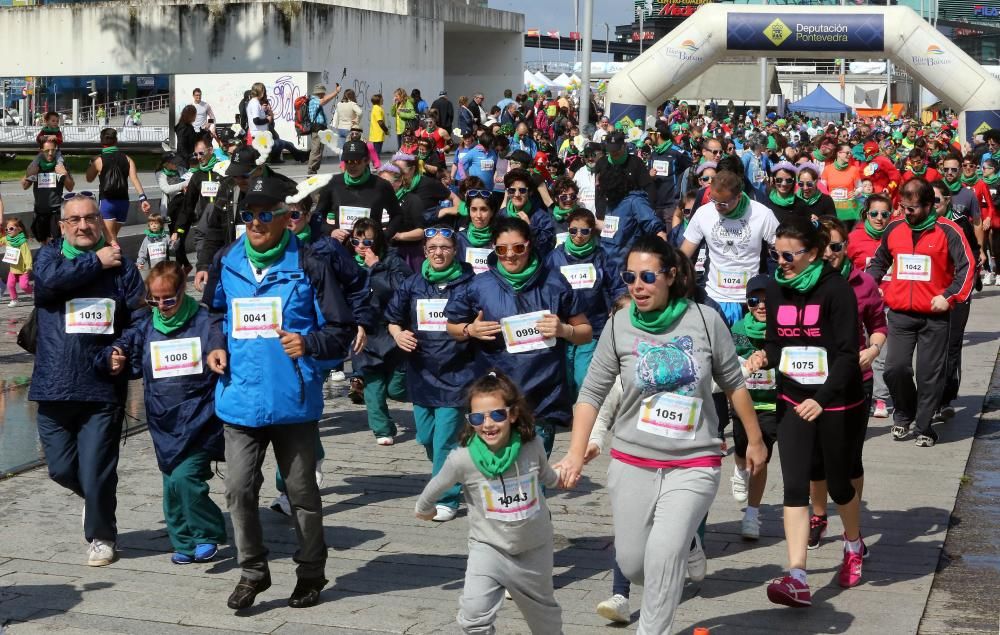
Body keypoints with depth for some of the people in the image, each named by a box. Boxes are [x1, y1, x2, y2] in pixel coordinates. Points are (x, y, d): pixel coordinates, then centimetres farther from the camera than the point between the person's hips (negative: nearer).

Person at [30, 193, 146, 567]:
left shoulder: (120, 265, 3)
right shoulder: (48, 256, 6)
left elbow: (140, 319, 1)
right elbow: (50, 279, -16)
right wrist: (96, 262, -9)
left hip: (103, 387, -2)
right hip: (55, 386, 2)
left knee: (96, 472, 0)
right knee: (61, 468, 10)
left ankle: (101, 536, 21)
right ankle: (93, 497, 41)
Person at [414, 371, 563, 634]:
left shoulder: (532, 446, -18)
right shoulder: (463, 458, -24)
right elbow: (437, 485, -2)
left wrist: (556, 478, 29)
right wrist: (423, 508, 16)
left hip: (535, 546, 2)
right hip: (489, 546, -2)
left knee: (544, 611, 24)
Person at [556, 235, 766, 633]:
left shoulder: (705, 320, -6)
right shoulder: (619, 326, -4)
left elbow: (734, 384, 6)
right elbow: (592, 393, -1)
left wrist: (755, 441, 13)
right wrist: (576, 453, -10)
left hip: (693, 465, -2)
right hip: (632, 463, 2)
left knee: (664, 553, -19)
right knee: (631, 563, 7)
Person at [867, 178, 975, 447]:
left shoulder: (947, 231, -6)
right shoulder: (894, 228, 7)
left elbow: (967, 267, -6)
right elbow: (878, 261, 22)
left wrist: (949, 296, -14)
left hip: (934, 315, -3)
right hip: (900, 313, 3)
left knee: (930, 374, 1)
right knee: (895, 367, -5)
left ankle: (924, 427, 12)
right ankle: (904, 415, 20)